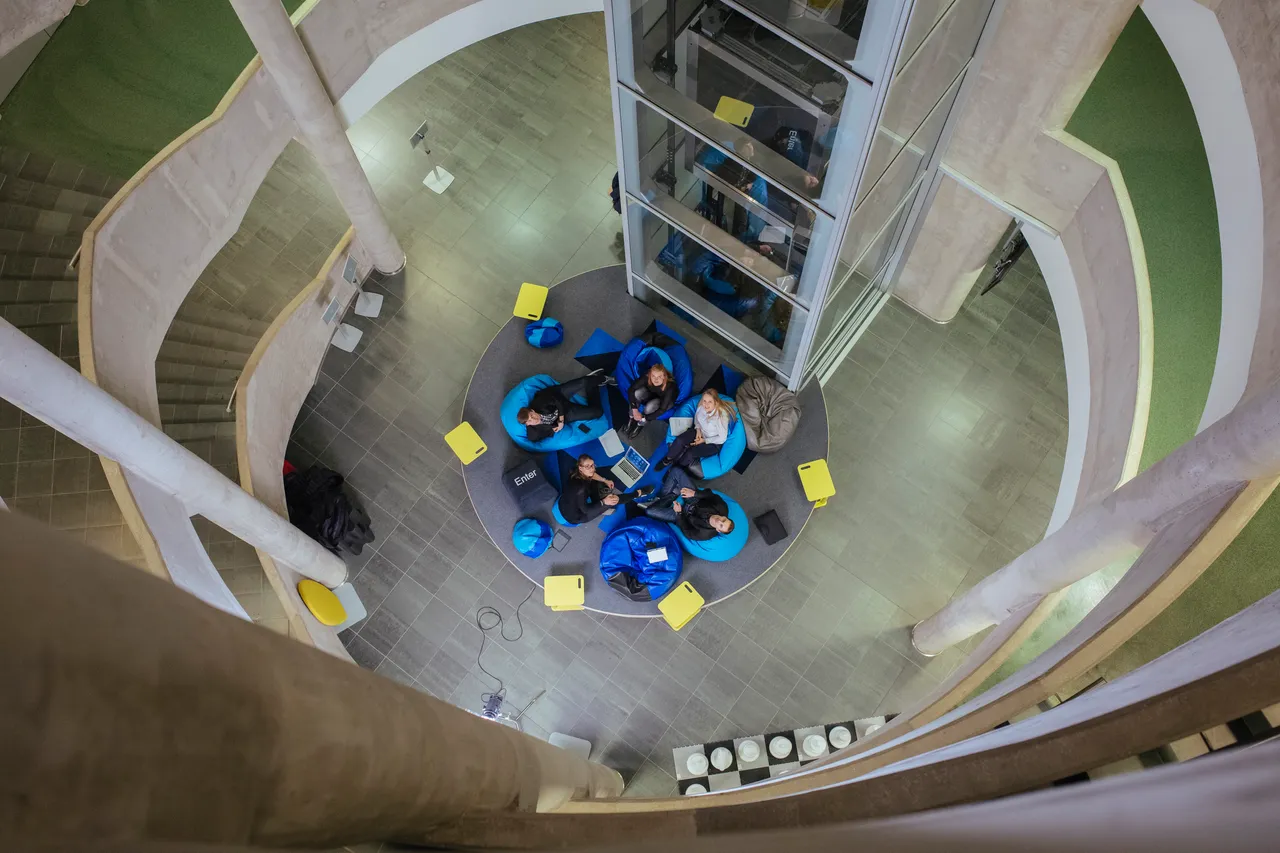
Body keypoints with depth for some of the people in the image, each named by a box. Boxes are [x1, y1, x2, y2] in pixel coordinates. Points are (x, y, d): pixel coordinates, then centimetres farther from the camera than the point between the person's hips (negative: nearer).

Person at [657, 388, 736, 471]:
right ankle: (668, 460, 3)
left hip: (713, 442, -5)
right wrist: (698, 430, -9)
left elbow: (722, 438, -20)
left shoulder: (721, 416, -32)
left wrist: (704, 440, -17)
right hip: (700, 432, 5)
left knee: (690, 454, -24)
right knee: (680, 440, -21)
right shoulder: (701, 406, -18)